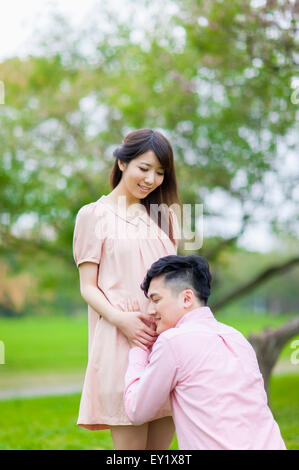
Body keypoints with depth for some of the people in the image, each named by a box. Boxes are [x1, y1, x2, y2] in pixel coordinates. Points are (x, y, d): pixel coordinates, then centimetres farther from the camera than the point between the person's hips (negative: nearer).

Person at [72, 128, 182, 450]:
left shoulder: (162, 215, 21)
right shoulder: (94, 214, 6)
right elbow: (88, 287, 2)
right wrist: (119, 318, -17)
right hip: (121, 339, -5)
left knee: (162, 441, 4)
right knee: (130, 442, -6)